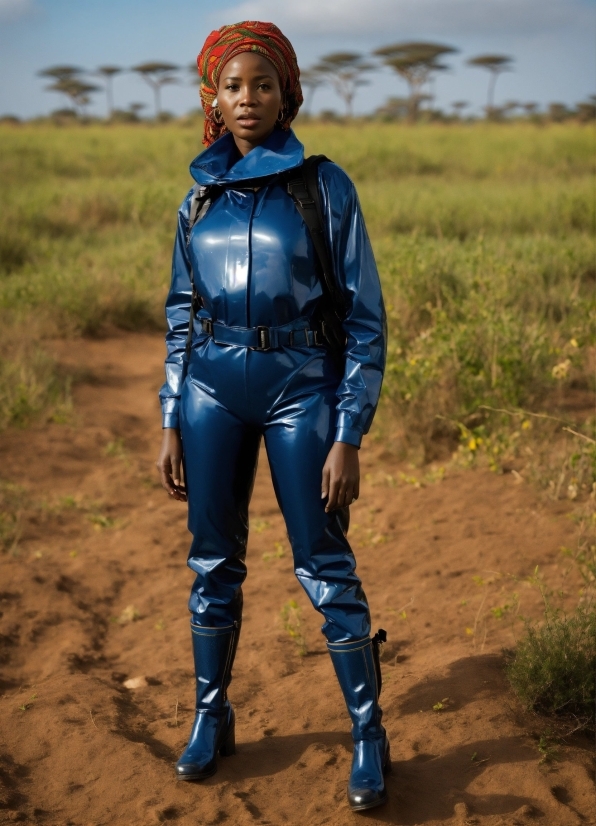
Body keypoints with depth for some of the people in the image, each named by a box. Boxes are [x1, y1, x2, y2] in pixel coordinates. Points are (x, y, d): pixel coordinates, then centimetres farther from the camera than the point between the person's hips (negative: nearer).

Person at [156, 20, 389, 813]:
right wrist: (171, 425, 8)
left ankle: (369, 736, 15)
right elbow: (180, 313, 13)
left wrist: (348, 438, -10)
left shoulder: (325, 185, -4)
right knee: (213, 560, 10)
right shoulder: (201, 193, 7)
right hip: (212, 388, 4)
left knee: (324, 566, 1)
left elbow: (364, 317, -5)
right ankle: (211, 716, 28)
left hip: (300, 387, -3)